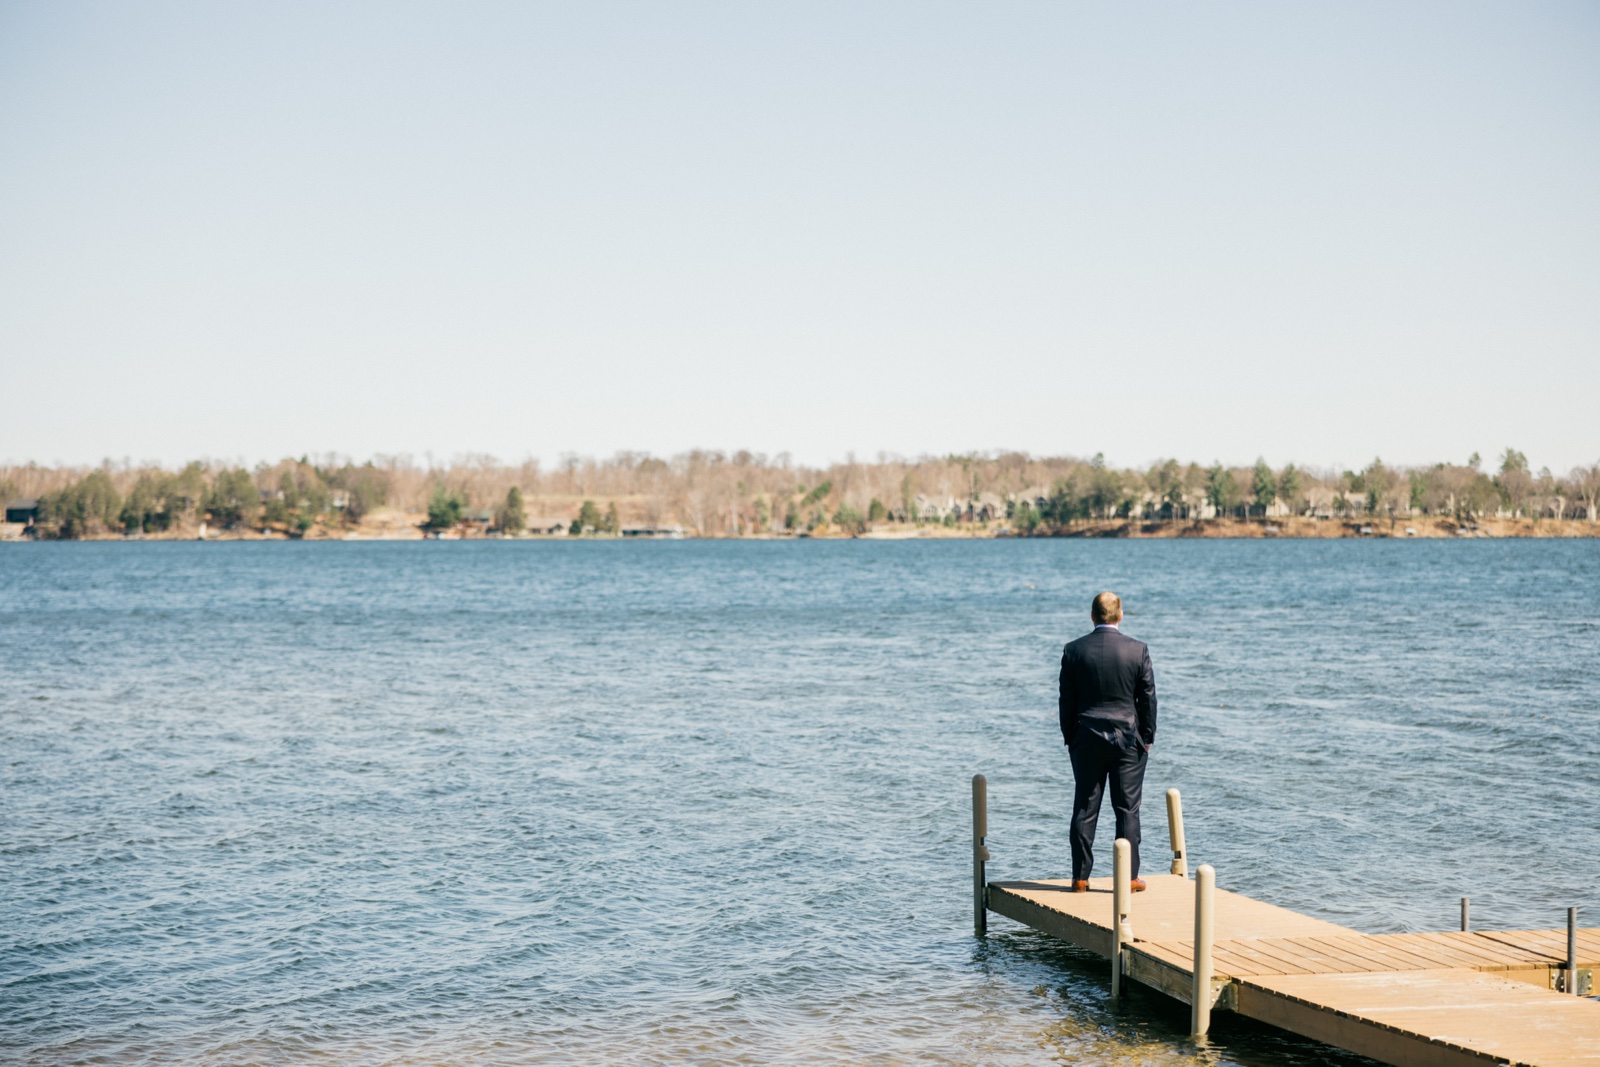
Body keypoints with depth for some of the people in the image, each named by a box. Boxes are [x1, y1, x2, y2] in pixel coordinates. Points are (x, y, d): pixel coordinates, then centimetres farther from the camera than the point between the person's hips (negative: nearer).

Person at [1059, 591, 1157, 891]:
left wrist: (1070, 738, 10)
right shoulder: (1138, 650, -6)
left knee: (1084, 810, 6)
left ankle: (1080, 877, 7)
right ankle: (1129, 877, 5)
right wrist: (1147, 738, 8)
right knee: (1127, 809, 4)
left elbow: (1067, 699, 1)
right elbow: (1148, 697, -2)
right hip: (1128, 740, -1)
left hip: (1087, 740, 1)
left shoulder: (1074, 650, -3)